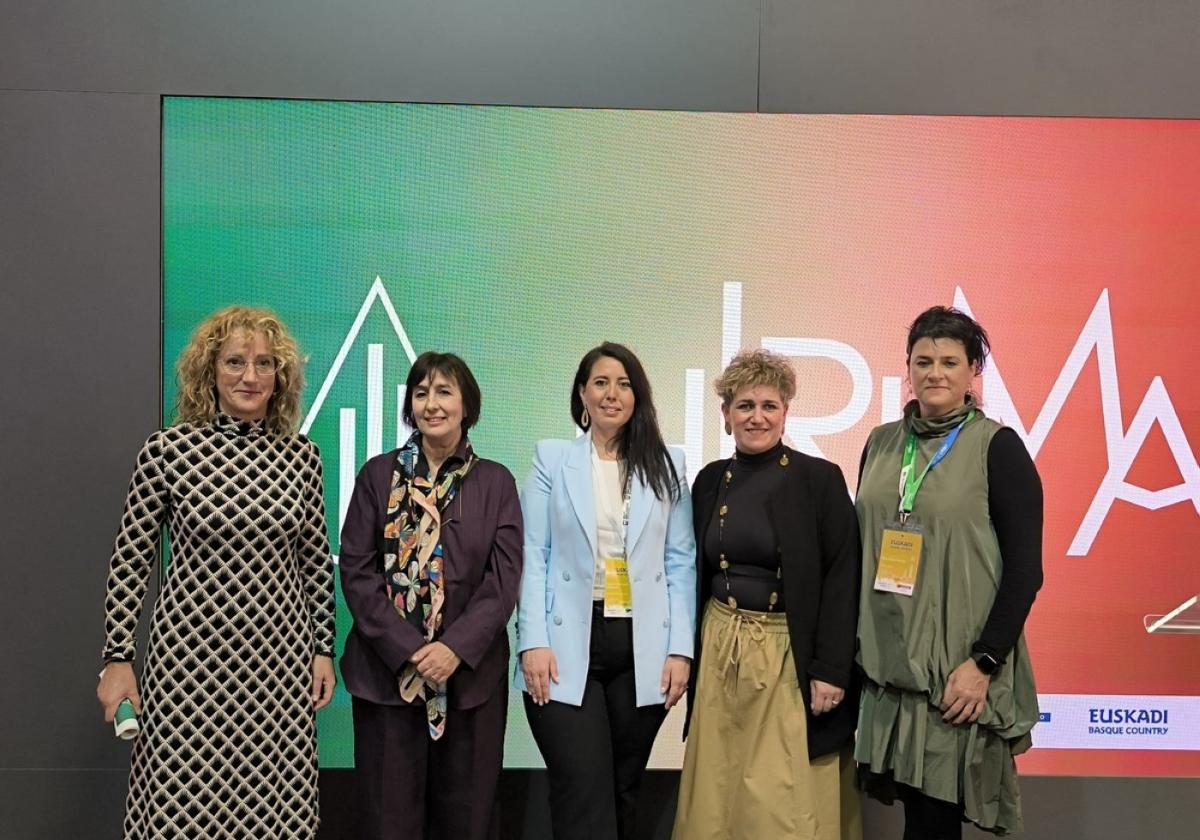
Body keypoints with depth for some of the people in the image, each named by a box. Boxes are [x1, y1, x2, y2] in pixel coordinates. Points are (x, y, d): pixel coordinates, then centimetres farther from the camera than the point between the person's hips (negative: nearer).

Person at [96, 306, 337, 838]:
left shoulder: (301, 455, 3)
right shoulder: (167, 448, -4)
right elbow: (129, 560, 0)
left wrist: (324, 648, 8)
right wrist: (116, 658, -2)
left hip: (280, 658, 2)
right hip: (190, 655, -2)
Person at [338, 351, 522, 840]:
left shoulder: (496, 482, 5)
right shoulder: (378, 474, 5)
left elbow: (505, 578, -2)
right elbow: (356, 569, -2)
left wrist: (456, 647, -14)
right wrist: (407, 649, -12)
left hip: (471, 670, 1)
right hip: (386, 668, 0)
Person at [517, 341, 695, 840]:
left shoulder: (666, 465, 9)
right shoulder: (552, 459, 5)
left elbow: (680, 562, 5)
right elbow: (533, 557, 0)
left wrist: (680, 649, -2)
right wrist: (534, 642, -10)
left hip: (643, 650, 2)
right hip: (568, 648, -2)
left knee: (623, 793, 12)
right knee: (583, 800, -5)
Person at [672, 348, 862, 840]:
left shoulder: (819, 479, -6)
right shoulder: (711, 481, 8)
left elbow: (842, 581, -10)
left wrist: (830, 670, -15)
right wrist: (688, 654, 10)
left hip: (789, 656, -4)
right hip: (719, 652, 5)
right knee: (717, 795, 10)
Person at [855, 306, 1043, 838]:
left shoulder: (998, 446, -6)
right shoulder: (881, 443, 8)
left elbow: (1025, 568, -9)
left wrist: (984, 661, -13)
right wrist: (854, 642, 8)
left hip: (957, 667, -4)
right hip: (889, 660, 4)